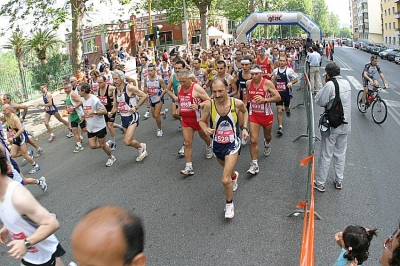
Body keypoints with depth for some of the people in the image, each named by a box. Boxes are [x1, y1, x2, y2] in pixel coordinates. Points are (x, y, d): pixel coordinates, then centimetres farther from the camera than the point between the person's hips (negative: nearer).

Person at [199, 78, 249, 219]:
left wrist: (245, 128, -3)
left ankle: (229, 204, 16)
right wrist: (206, 129, -25)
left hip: (232, 144, -3)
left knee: (225, 180, -13)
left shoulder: (237, 103, -18)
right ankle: (234, 175, 68)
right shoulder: (209, 104, -19)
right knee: (227, 168, 30)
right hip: (217, 144, 3)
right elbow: (201, 121, -4)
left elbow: (245, 111, 6)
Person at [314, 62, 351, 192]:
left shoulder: (330, 84, -19)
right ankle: (339, 181, 29)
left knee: (325, 155, 4)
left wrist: (324, 86, -5)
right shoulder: (346, 83, 3)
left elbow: (320, 101, -15)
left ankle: (320, 183, 14)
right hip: (345, 125, 6)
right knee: (340, 154, 18)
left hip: (332, 126, -6)